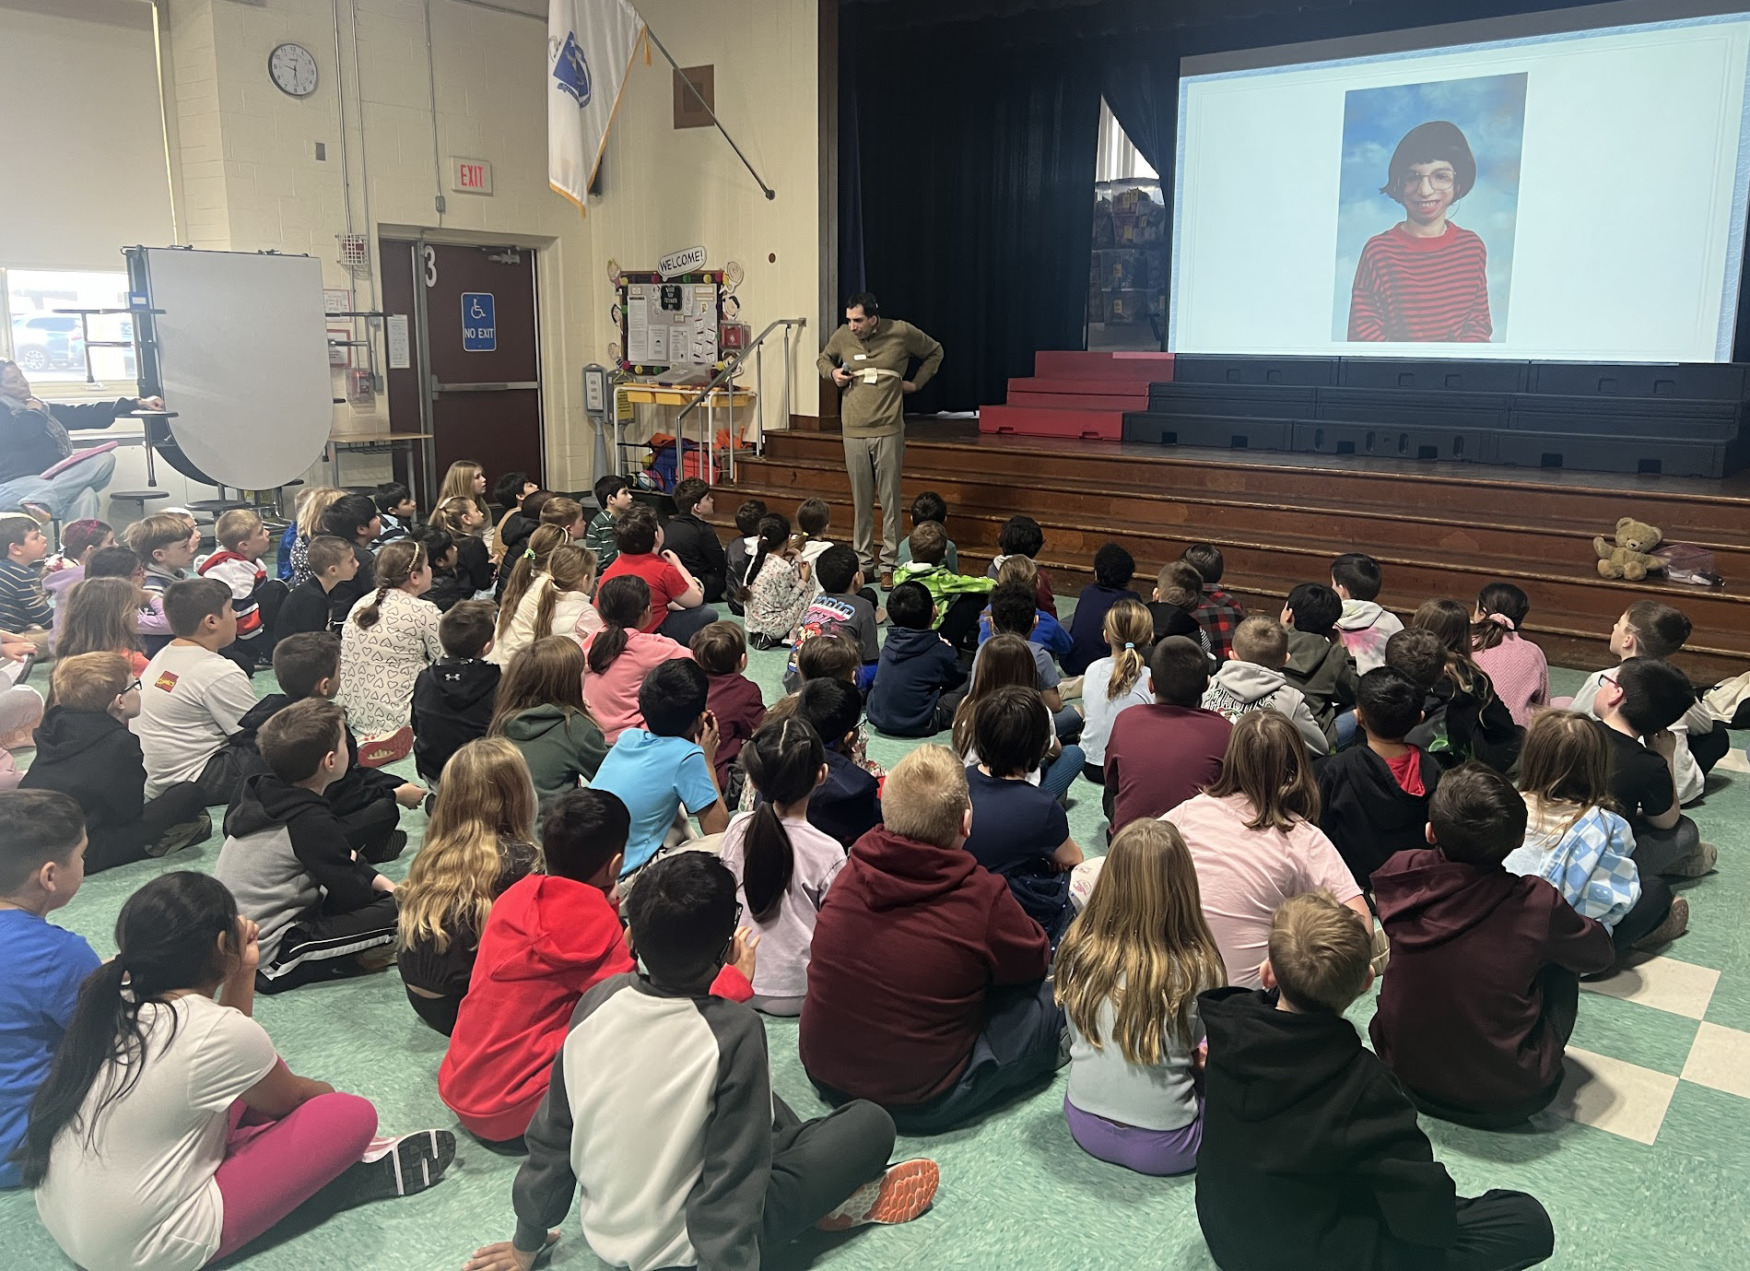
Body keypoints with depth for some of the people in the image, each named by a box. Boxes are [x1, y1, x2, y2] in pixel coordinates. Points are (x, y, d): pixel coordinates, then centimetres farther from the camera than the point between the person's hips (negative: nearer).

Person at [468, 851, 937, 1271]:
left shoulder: (596, 1002, -12)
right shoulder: (735, 1032, -27)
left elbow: (551, 1136, -2)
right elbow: (731, 1191, -24)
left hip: (602, 1233, 6)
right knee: (871, 1123, 3)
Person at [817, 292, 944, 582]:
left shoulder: (901, 332, -2)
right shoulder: (842, 336, 4)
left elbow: (934, 352, 16)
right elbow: (823, 359, 25)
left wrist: (916, 383, 8)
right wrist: (833, 373, 3)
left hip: (888, 431, -2)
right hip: (853, 431, 2)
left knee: (890, 501, -1)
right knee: (861, 502, 6)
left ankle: (888, 565, 5)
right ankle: (863, 563, 16)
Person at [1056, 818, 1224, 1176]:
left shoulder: (1078, 950, -14)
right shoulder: (1196, 969, -24)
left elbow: (1077, 1038, 2)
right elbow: (1201, 1053, -6)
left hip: (1085, 1127, 3)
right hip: (1161, 1148, -3)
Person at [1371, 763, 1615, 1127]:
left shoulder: (1399, 875, -15)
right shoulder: (1538, 904, -21)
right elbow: (1600, 954, 1)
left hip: (1404, 1073, 2)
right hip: (1504, 1098, -2)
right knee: (1562, 962, 15)